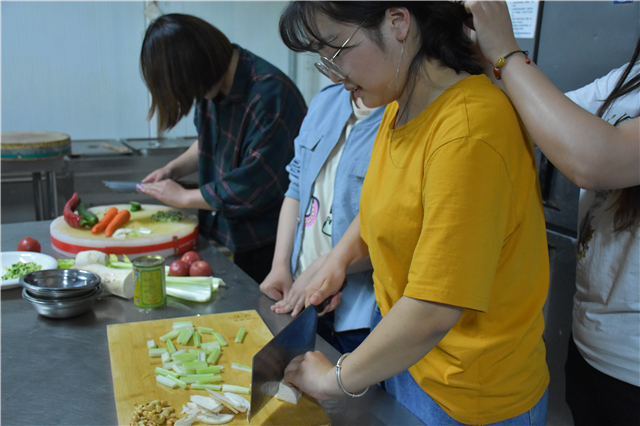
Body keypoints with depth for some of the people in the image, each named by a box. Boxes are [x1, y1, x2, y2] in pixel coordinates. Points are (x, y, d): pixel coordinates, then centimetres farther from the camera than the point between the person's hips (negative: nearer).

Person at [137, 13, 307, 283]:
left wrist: (184, 197, -14)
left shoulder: (269, 95, -25)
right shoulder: (214, 85, 1)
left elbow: (253, 185, -25)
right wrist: (172, 169, 5)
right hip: (221, 234, 8)